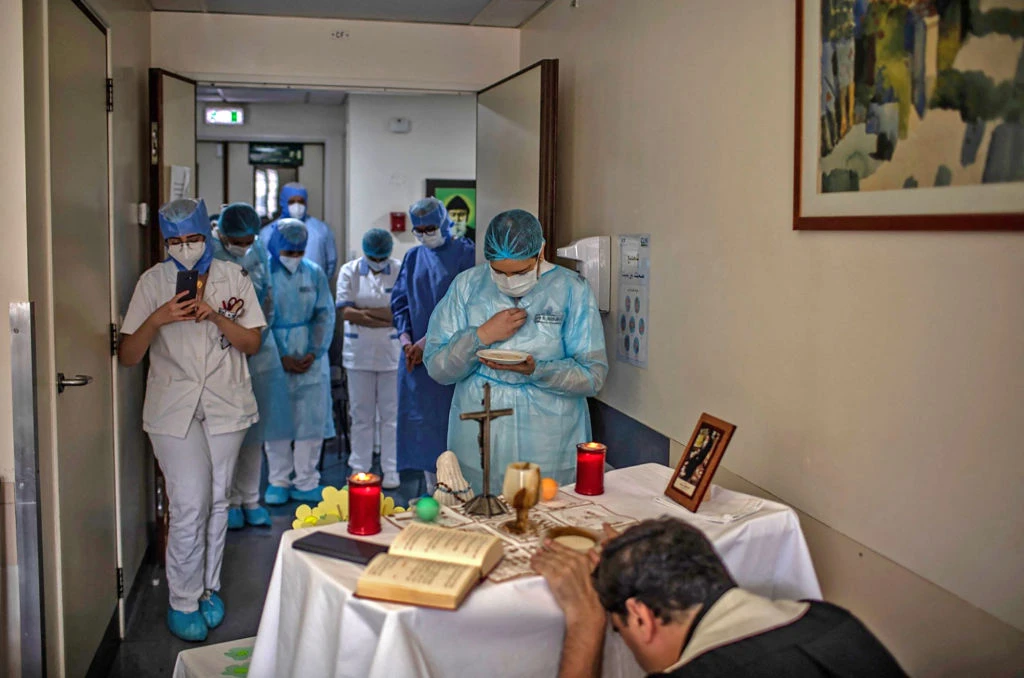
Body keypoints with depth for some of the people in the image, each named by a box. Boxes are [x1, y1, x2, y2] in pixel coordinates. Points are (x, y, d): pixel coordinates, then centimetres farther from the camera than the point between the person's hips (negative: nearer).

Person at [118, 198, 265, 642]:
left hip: (225, 405, 2)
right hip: (173, 407, -2)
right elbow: (127, 356, -3)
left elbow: (252, 343, 1)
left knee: (217, 501, 10)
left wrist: (216, 316, -15)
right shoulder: (153, 282, -1)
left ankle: (208, 588, 28)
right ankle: (183, 601, 11)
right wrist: (156, 320, -20)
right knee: (190, 505, -7)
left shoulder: (233, 277, 2)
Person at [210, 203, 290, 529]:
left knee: (255, 430, 9)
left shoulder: (259, 250, 5)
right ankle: (229, 501, 16)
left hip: (258, 350, 5)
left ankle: (250, 499, 21)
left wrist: (260, 334, 5)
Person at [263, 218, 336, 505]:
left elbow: (325, 315, 6)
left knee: (311, 420, 3)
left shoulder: (314, 272, 4)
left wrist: (315, 352, -6)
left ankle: (306, 482, 14)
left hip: (310, 358, 2)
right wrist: (281, 358, -10)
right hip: (274, 359, -2)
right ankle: (278, 481, 18)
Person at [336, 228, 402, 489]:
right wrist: (386, 314, -12)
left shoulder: (401, 271, -1)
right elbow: (346, 313, -7)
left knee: (391, 414, 4)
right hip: (359, 352, 1)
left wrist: (363, 311, -11)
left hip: (392, 352, -1)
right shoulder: (349, 271, 2)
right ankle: (359, 469, 17)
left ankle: (391, 471, 14)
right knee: (361, 414, 8)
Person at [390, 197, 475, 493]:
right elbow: (400, 300, 11)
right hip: (416, 354, 5)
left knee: (449, 419, -5)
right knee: (423, 419, 7)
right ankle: (432, 489, 16)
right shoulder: (413, 257, 13)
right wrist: (406, 338, -6)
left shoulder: (465, 254, -4)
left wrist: (428, 341, -15)